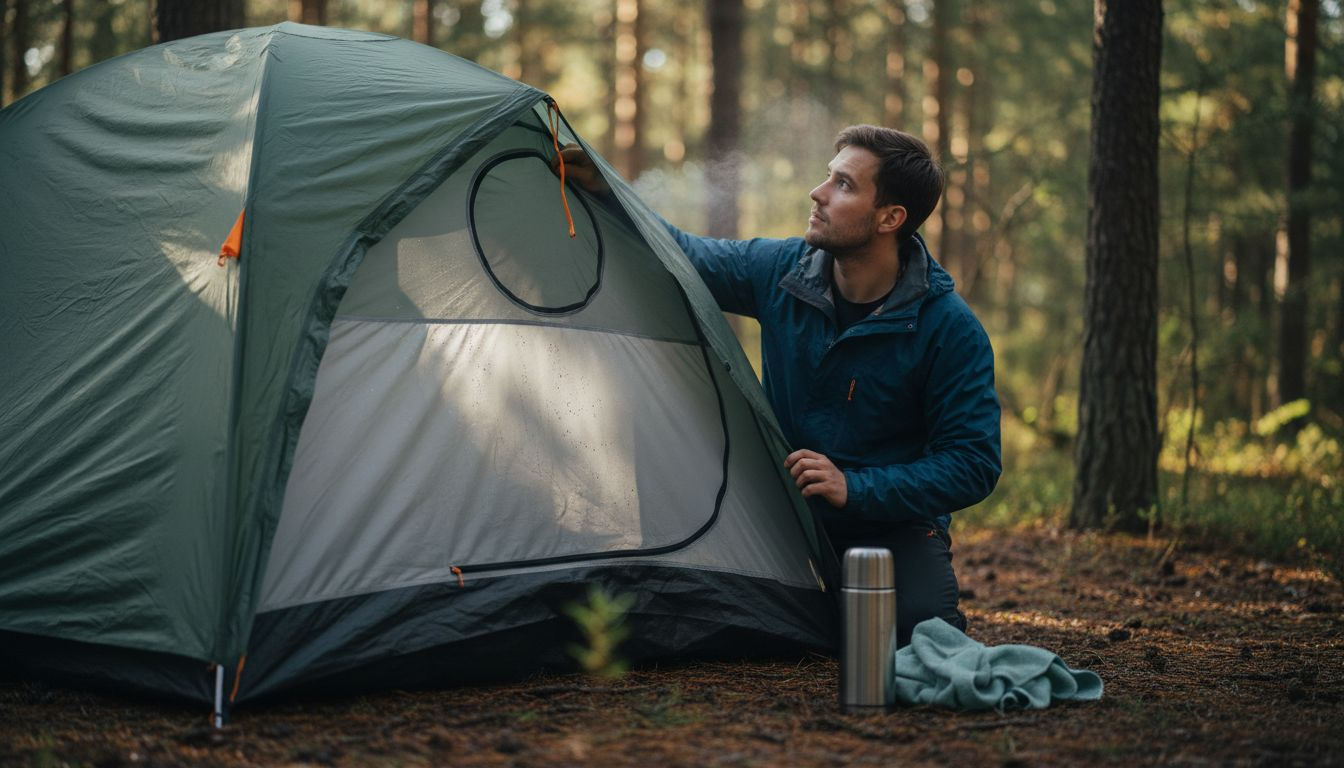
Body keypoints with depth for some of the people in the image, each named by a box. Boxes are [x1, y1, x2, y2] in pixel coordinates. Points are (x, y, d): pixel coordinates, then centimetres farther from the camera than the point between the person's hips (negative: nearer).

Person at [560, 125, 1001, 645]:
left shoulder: (951, 329, -17)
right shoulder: (779, 272, -6)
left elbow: (973, 463, -16)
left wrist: (856, 489, -26)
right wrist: (606, 193, -4)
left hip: (893, 526, -3)